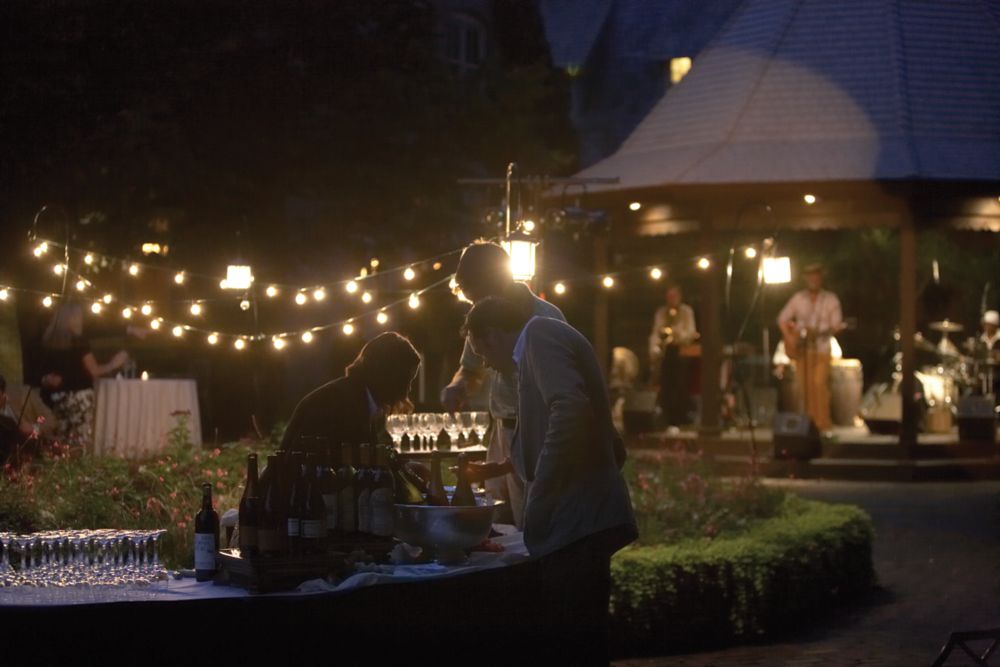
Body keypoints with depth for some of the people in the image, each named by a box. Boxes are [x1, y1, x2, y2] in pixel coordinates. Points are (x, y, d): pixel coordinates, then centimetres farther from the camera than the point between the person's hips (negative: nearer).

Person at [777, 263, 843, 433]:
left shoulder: (830, 299, 1)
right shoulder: (798, 298, 7)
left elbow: (836, 325, -3)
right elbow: (782, 319, 10)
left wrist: (828, 330, -25)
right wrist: (789, 337, -4)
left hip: (821, 350, -3)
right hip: (801, 350, 3)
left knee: (819, 383, -17)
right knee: (804, 386, 2)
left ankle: (823, 424, -14)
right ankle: (809, 421, 15)